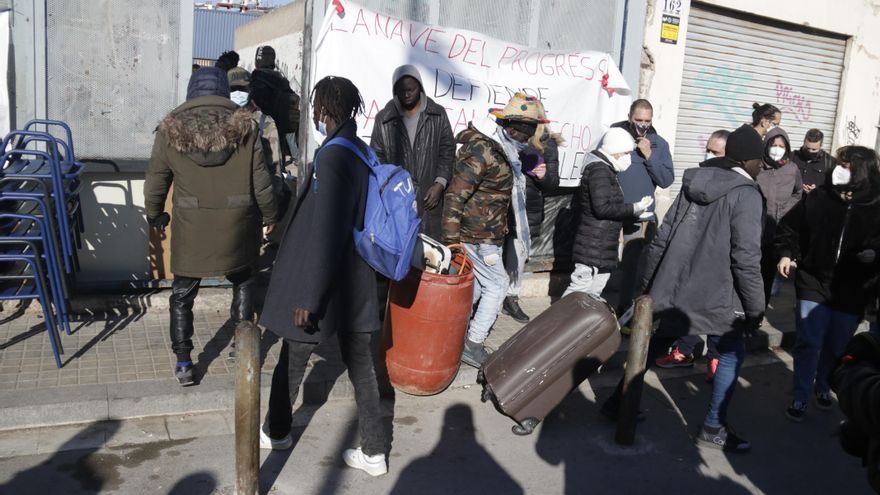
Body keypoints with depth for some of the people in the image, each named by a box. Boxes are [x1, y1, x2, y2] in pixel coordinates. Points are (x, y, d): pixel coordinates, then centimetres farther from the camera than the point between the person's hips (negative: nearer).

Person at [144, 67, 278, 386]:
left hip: (191, 226, 0)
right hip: (237, 224, 1)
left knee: (183, 293, 14)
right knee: (243, 282, 22)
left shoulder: (171, 129, -3)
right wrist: (270, 216, 10)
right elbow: (261, 180, -3)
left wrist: (155, 215, 19)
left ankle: (183, 363, 15)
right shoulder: (244, 126, -5)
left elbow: (156, 180, 3)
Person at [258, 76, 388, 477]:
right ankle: (374, 452, 19)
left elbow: (325, 236, -23)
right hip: (357, 283, 7)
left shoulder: (332, 158, -20)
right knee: (361, 364, 11)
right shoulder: (364, 152, 5)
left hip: (323, 283, -7)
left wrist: (308, 297, -18)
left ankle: (276, 432, 36)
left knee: (292, 360, 15)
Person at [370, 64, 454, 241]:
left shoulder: (438, 114, 6)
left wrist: (440, 183, -5)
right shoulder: (383, 119, 5)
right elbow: (377, 157, 7)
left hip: (430, 196, 0)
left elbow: (447, 150, 6)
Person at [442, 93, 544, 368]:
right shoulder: (482, 150, -23)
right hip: (479, 235, -9)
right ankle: (473, 346, 8)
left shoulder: (499, 146, 7)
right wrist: (450, 239, -26)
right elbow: (455, 194, -25)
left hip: (484, 231, 9)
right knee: (497, 284, 0)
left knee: (477, 283, 17)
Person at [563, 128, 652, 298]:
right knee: (581, 285, -10)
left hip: (603, 244, 11)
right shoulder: (599, 170, -16)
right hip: (593, 244, -11)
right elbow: (603, 207, -23)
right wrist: (634, 209, -17)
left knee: (598, 285, 15)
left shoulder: (604, 169, 18)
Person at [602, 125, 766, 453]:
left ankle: (617, 403, 27)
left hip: (673, 289, 6)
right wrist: (755, 308, -8)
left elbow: (662, 239, 8)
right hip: (713, 297, -6)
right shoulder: (746, 195, -11)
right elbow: (746, 259, -17)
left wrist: (648, 284, 16)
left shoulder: (693, 184, 7)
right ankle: (713, 428, 16)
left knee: (653, 346, 19)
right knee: (732, 353, 12)